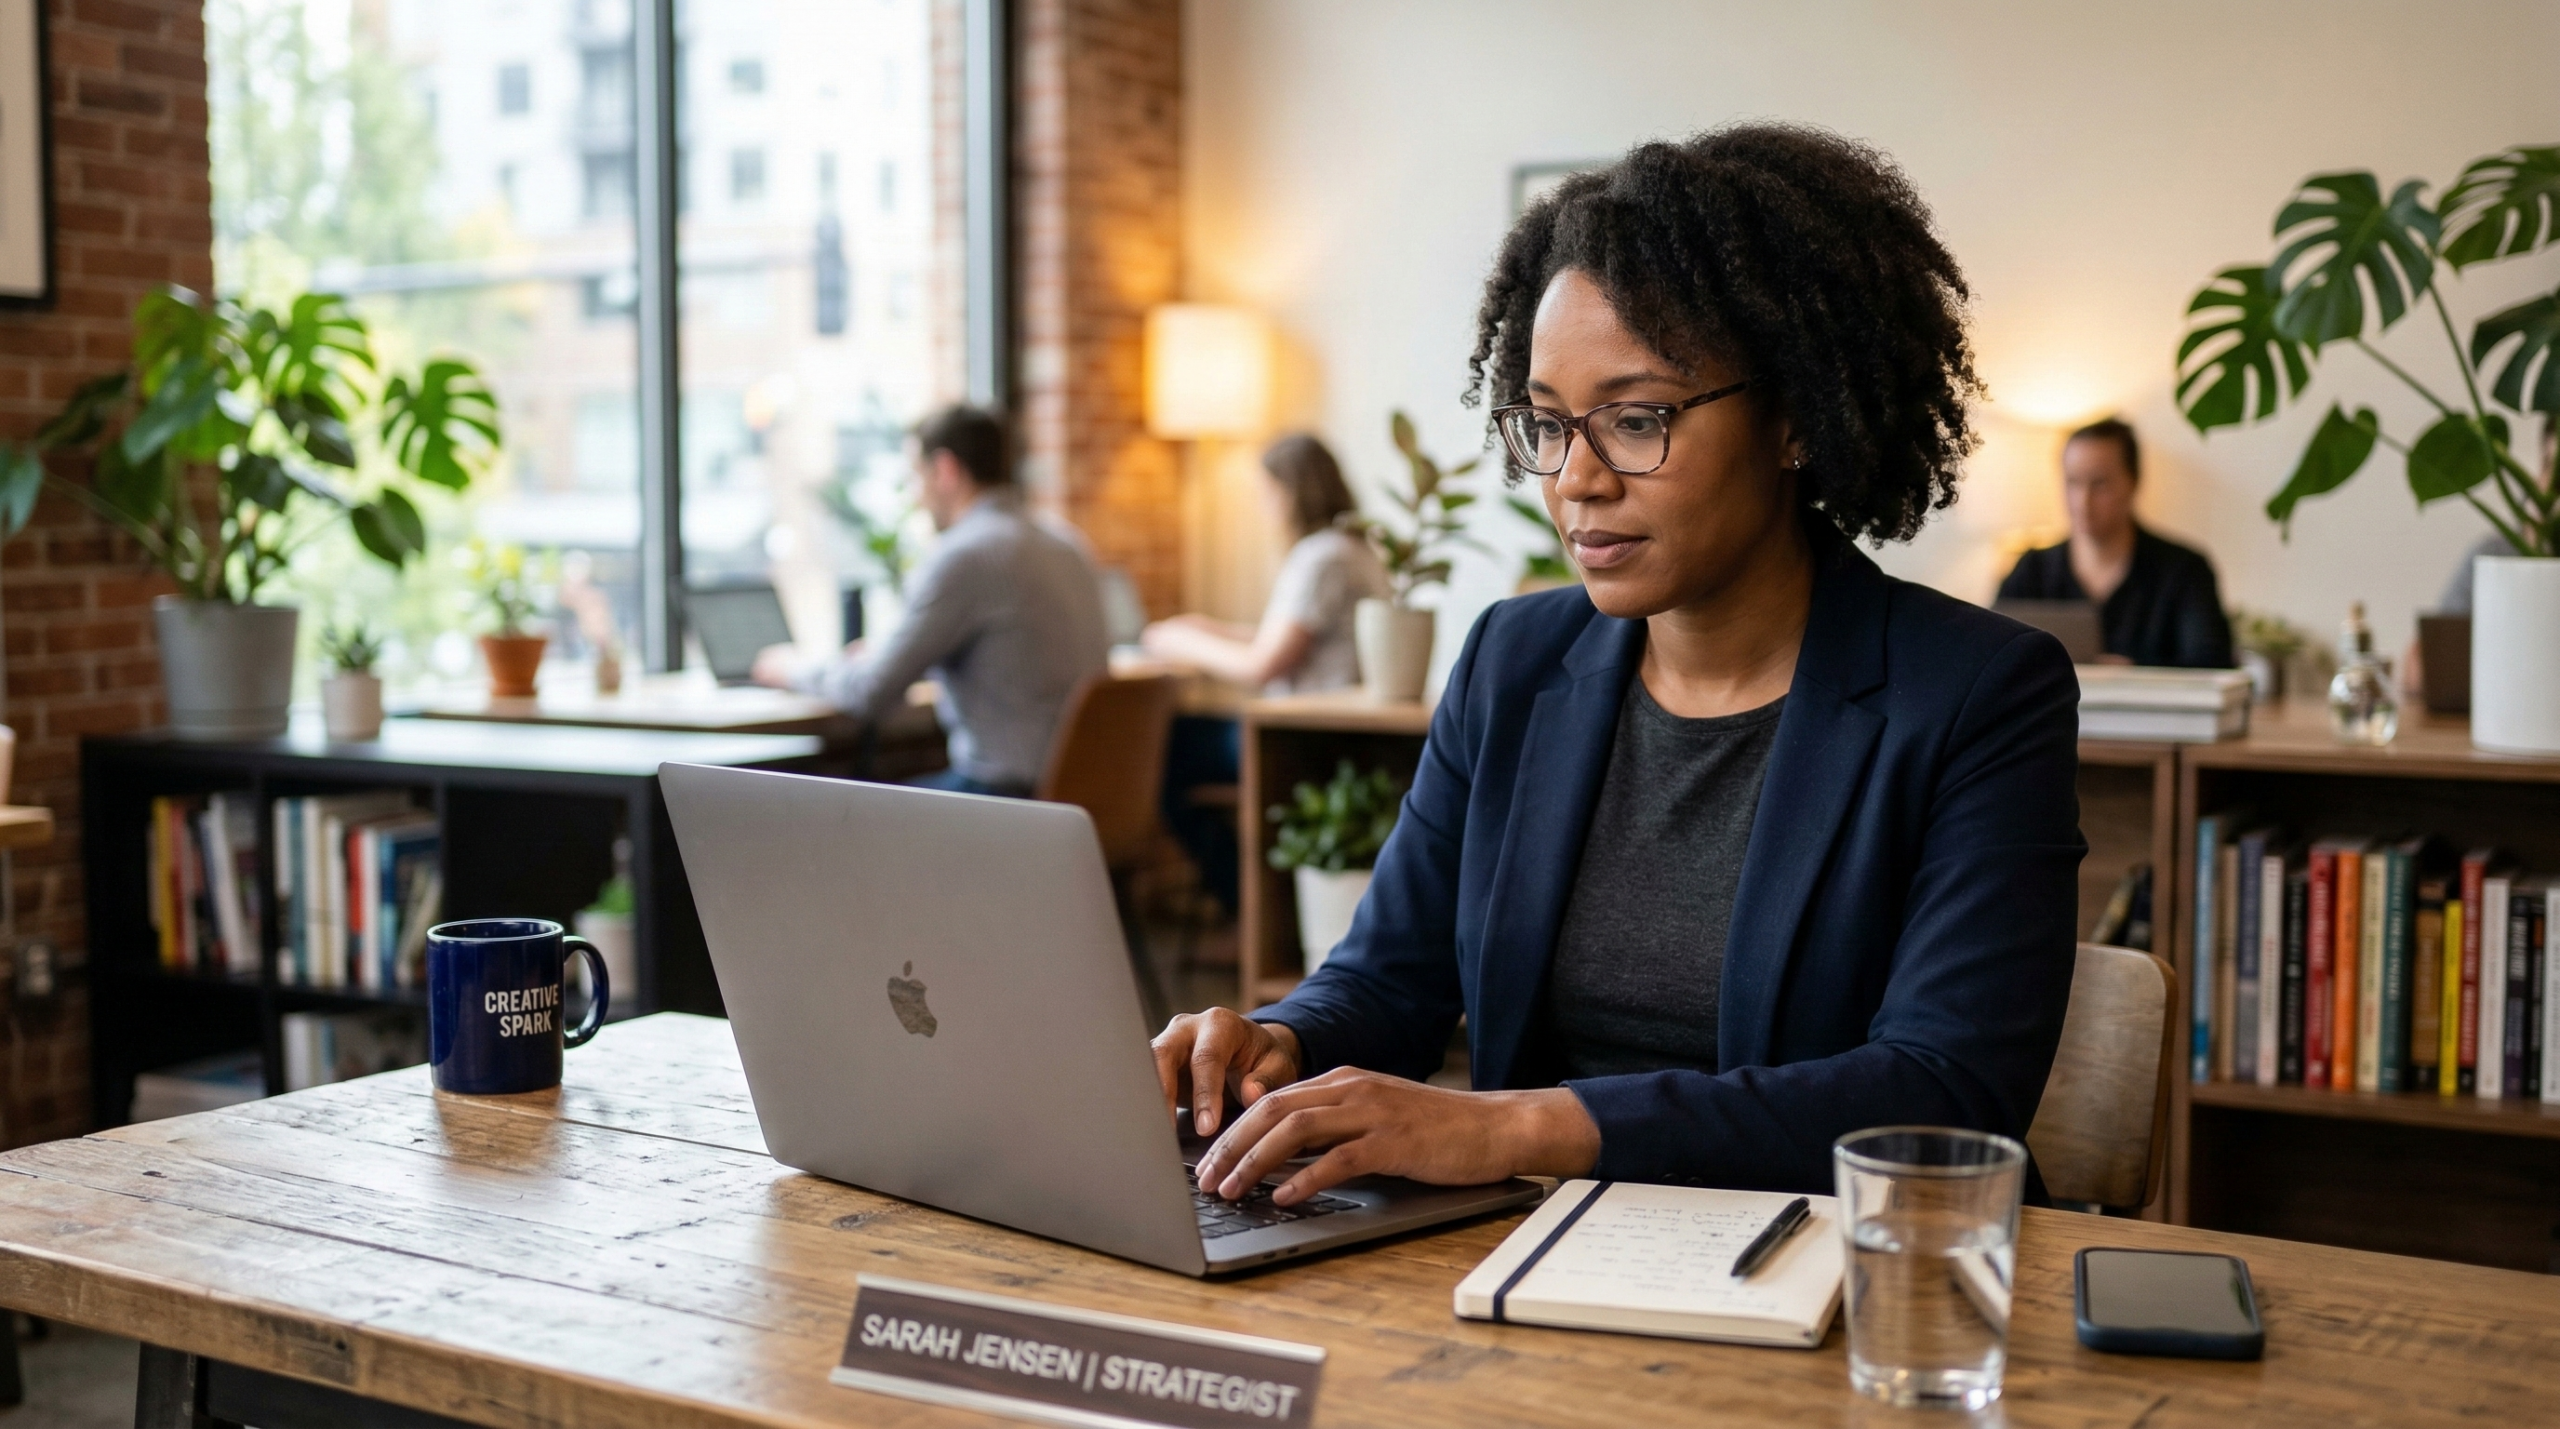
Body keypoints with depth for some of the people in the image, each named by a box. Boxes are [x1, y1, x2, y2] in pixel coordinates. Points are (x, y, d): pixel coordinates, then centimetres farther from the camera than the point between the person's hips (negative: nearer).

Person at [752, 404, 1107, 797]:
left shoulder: (962, 557, -15)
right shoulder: (1068, 549, 12)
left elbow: (871, 695, -12)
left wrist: (795, 671, 9)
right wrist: (883, 657, 29)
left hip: (1007, 792, -9)